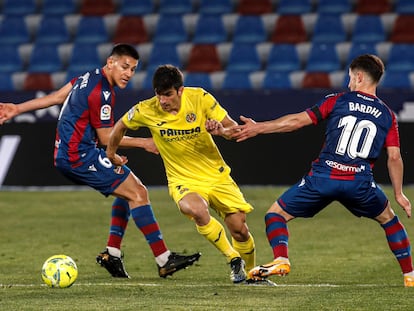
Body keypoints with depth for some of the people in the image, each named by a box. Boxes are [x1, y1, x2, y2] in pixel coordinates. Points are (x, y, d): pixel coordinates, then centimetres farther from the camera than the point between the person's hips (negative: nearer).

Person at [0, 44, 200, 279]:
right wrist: (144, 143, -6)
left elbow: (57, 97, 19)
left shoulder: (91, 77, 12)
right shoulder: (101, 93, -18)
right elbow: (106, 137, -14)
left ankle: (112, 254, 13)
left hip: (66, 157, 11)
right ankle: (164, 260, -15)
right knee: (138, 193, -13)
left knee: (129, 190, 18)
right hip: (80, 156, -11)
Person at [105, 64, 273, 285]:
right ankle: (234, 260, -12)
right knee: (197, 210, -35)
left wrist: (222, 130, -30)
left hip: (216, 174, 1)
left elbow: (233, 127, -8)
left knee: (239, 229, -7)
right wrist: (111, 154, 19)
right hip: (183, 181, -1)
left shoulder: (200, 98, -13)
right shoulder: (146, 110, -13)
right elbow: (121, 126, 8)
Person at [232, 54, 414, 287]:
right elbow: (394, 157, 7)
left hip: (323, 176, -2)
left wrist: (258, 128, 7)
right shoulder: (387, 115, 12)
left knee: (276, 214, 12)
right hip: (360, 181, 2)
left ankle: (281, 259, -12)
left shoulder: (338, 101, 7)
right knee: (388, 218, 28)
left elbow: (299, 121, 2)